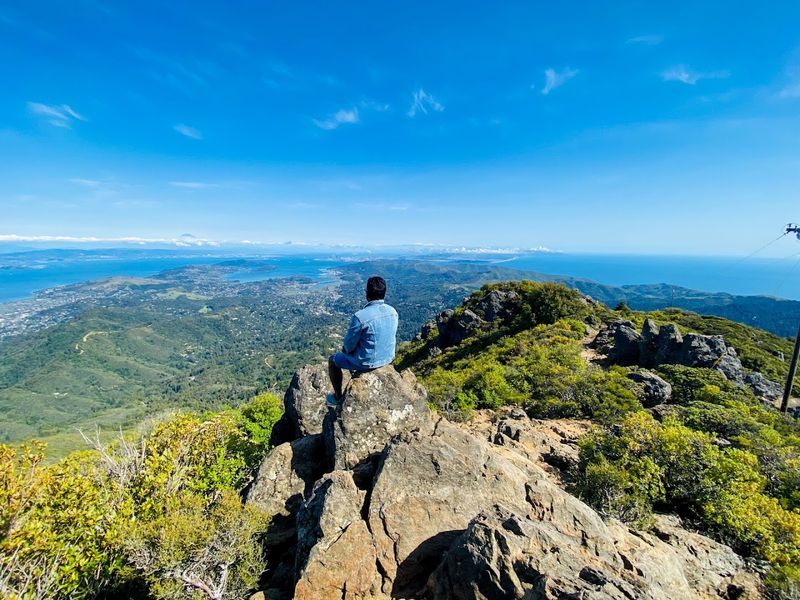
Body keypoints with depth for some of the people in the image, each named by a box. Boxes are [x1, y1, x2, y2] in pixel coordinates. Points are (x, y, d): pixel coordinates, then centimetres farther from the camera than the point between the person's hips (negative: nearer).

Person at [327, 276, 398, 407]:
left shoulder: (360, 316, -28)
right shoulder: (393, 312, -8)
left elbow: (349, 345, -17)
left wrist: (346, 348, 8)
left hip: (368, 362, -6)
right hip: (388, 358, 7)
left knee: (333, 360, 20)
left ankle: (337, 397, 32)